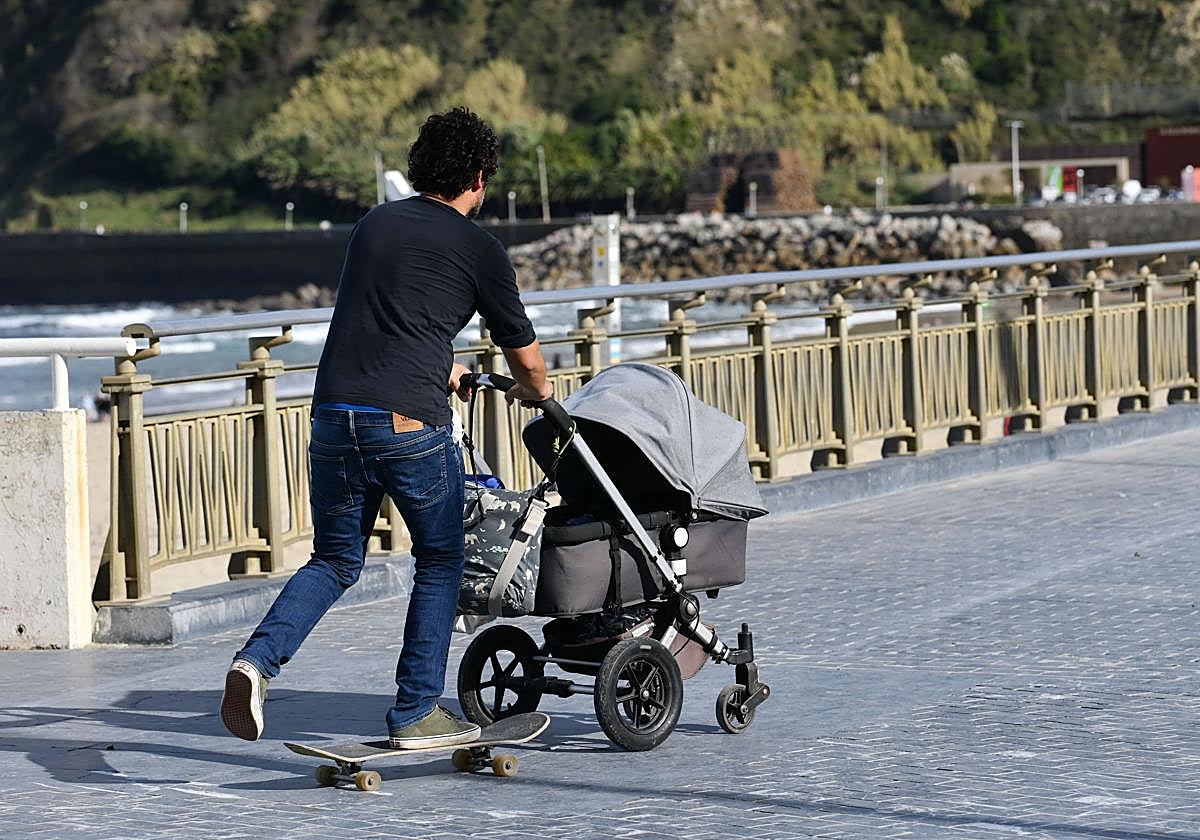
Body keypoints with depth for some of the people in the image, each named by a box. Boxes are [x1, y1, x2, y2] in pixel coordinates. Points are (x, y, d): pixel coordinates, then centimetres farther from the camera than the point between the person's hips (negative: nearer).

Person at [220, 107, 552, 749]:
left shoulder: (374, 224, 19)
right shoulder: (477, 248, 4)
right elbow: (524, 354, 14)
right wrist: (534, 391, 37)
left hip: (334, 413, 5)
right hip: (410, 422, -5)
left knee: (335, 560, 17)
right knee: (439, 562, 15)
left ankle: (257, 659, -8)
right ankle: (415, 714, 13)